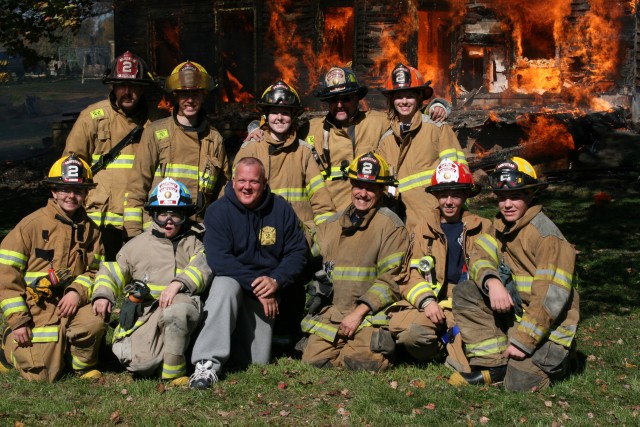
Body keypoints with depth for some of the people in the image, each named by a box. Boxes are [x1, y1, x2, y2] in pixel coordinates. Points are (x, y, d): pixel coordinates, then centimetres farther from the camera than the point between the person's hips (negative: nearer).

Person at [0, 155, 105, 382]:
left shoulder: (90, 229, 7)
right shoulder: (32, 225, -6)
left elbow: (94, 270, 10)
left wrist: (77, 292, -14)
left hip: (70, 304, 3)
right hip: (35, 309, -3)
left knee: (94, 322, -30)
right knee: (42, 374, -10)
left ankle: (85, 363, 2)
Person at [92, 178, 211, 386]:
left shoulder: (194, 242, 13)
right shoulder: (137, 245, 20)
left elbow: (203, 266, -7)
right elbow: (111, 272, 21)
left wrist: (178, 283, -24)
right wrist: (102, 295, -1)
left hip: (179, 304, -1)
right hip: (144, 314, 1)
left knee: (176, 310, -41)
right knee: (139, 362, -25)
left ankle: (174, 373, -20)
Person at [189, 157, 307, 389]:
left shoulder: (281, 209, 0)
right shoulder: (218, 211, -9)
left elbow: (297, 252, -1)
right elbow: (218, 259, -18)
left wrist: (276, 280, -18)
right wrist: (254, 284, -24)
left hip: (266, 289, 2)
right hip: (231, 279, -2)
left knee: (257, 362, -3)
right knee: (225, 286, -40)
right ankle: (208, 364, -39)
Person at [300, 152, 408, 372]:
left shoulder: (391, 226, -2)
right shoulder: (330, 225, 17)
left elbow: (390, 280, -9)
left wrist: (359, 313, -15)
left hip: (371, 313, -4)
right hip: (331, 311, 4)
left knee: (362, 362, -25)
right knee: (314, 360, -15)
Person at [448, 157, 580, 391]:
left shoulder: (547, 236, -20)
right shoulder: (501, 224, 5)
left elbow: (550, 297, -24)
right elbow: (480, 256, -2)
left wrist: (523, 341, -23)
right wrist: (491, 281, -27)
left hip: (548, 326, -7)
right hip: (515, 310, 7)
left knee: (520, 384, -19)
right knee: (465, 292, -7)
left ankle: (553, 357, 14)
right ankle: (493, 367, -6)